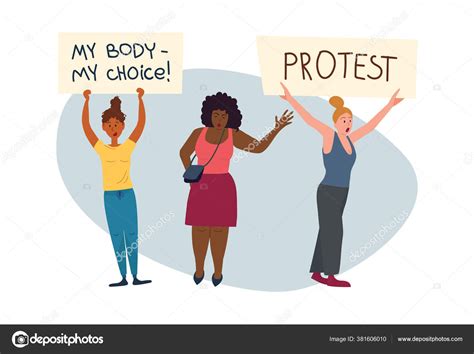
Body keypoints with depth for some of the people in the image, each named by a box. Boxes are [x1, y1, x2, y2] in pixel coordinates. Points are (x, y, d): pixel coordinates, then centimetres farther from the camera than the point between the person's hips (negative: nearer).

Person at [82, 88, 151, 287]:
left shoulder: (128, 147, 1)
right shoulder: (101, 149, -1)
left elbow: (141, 124, -4)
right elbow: (85, 126, -8)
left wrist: (140, 99, -8)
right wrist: (86, 101, -12)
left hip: (127, 194, 0)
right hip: (110, 196, 0)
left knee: (132, 235, 3)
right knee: (116, 237, 5)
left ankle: (135, 276, 8)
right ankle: (123, 277, 10)